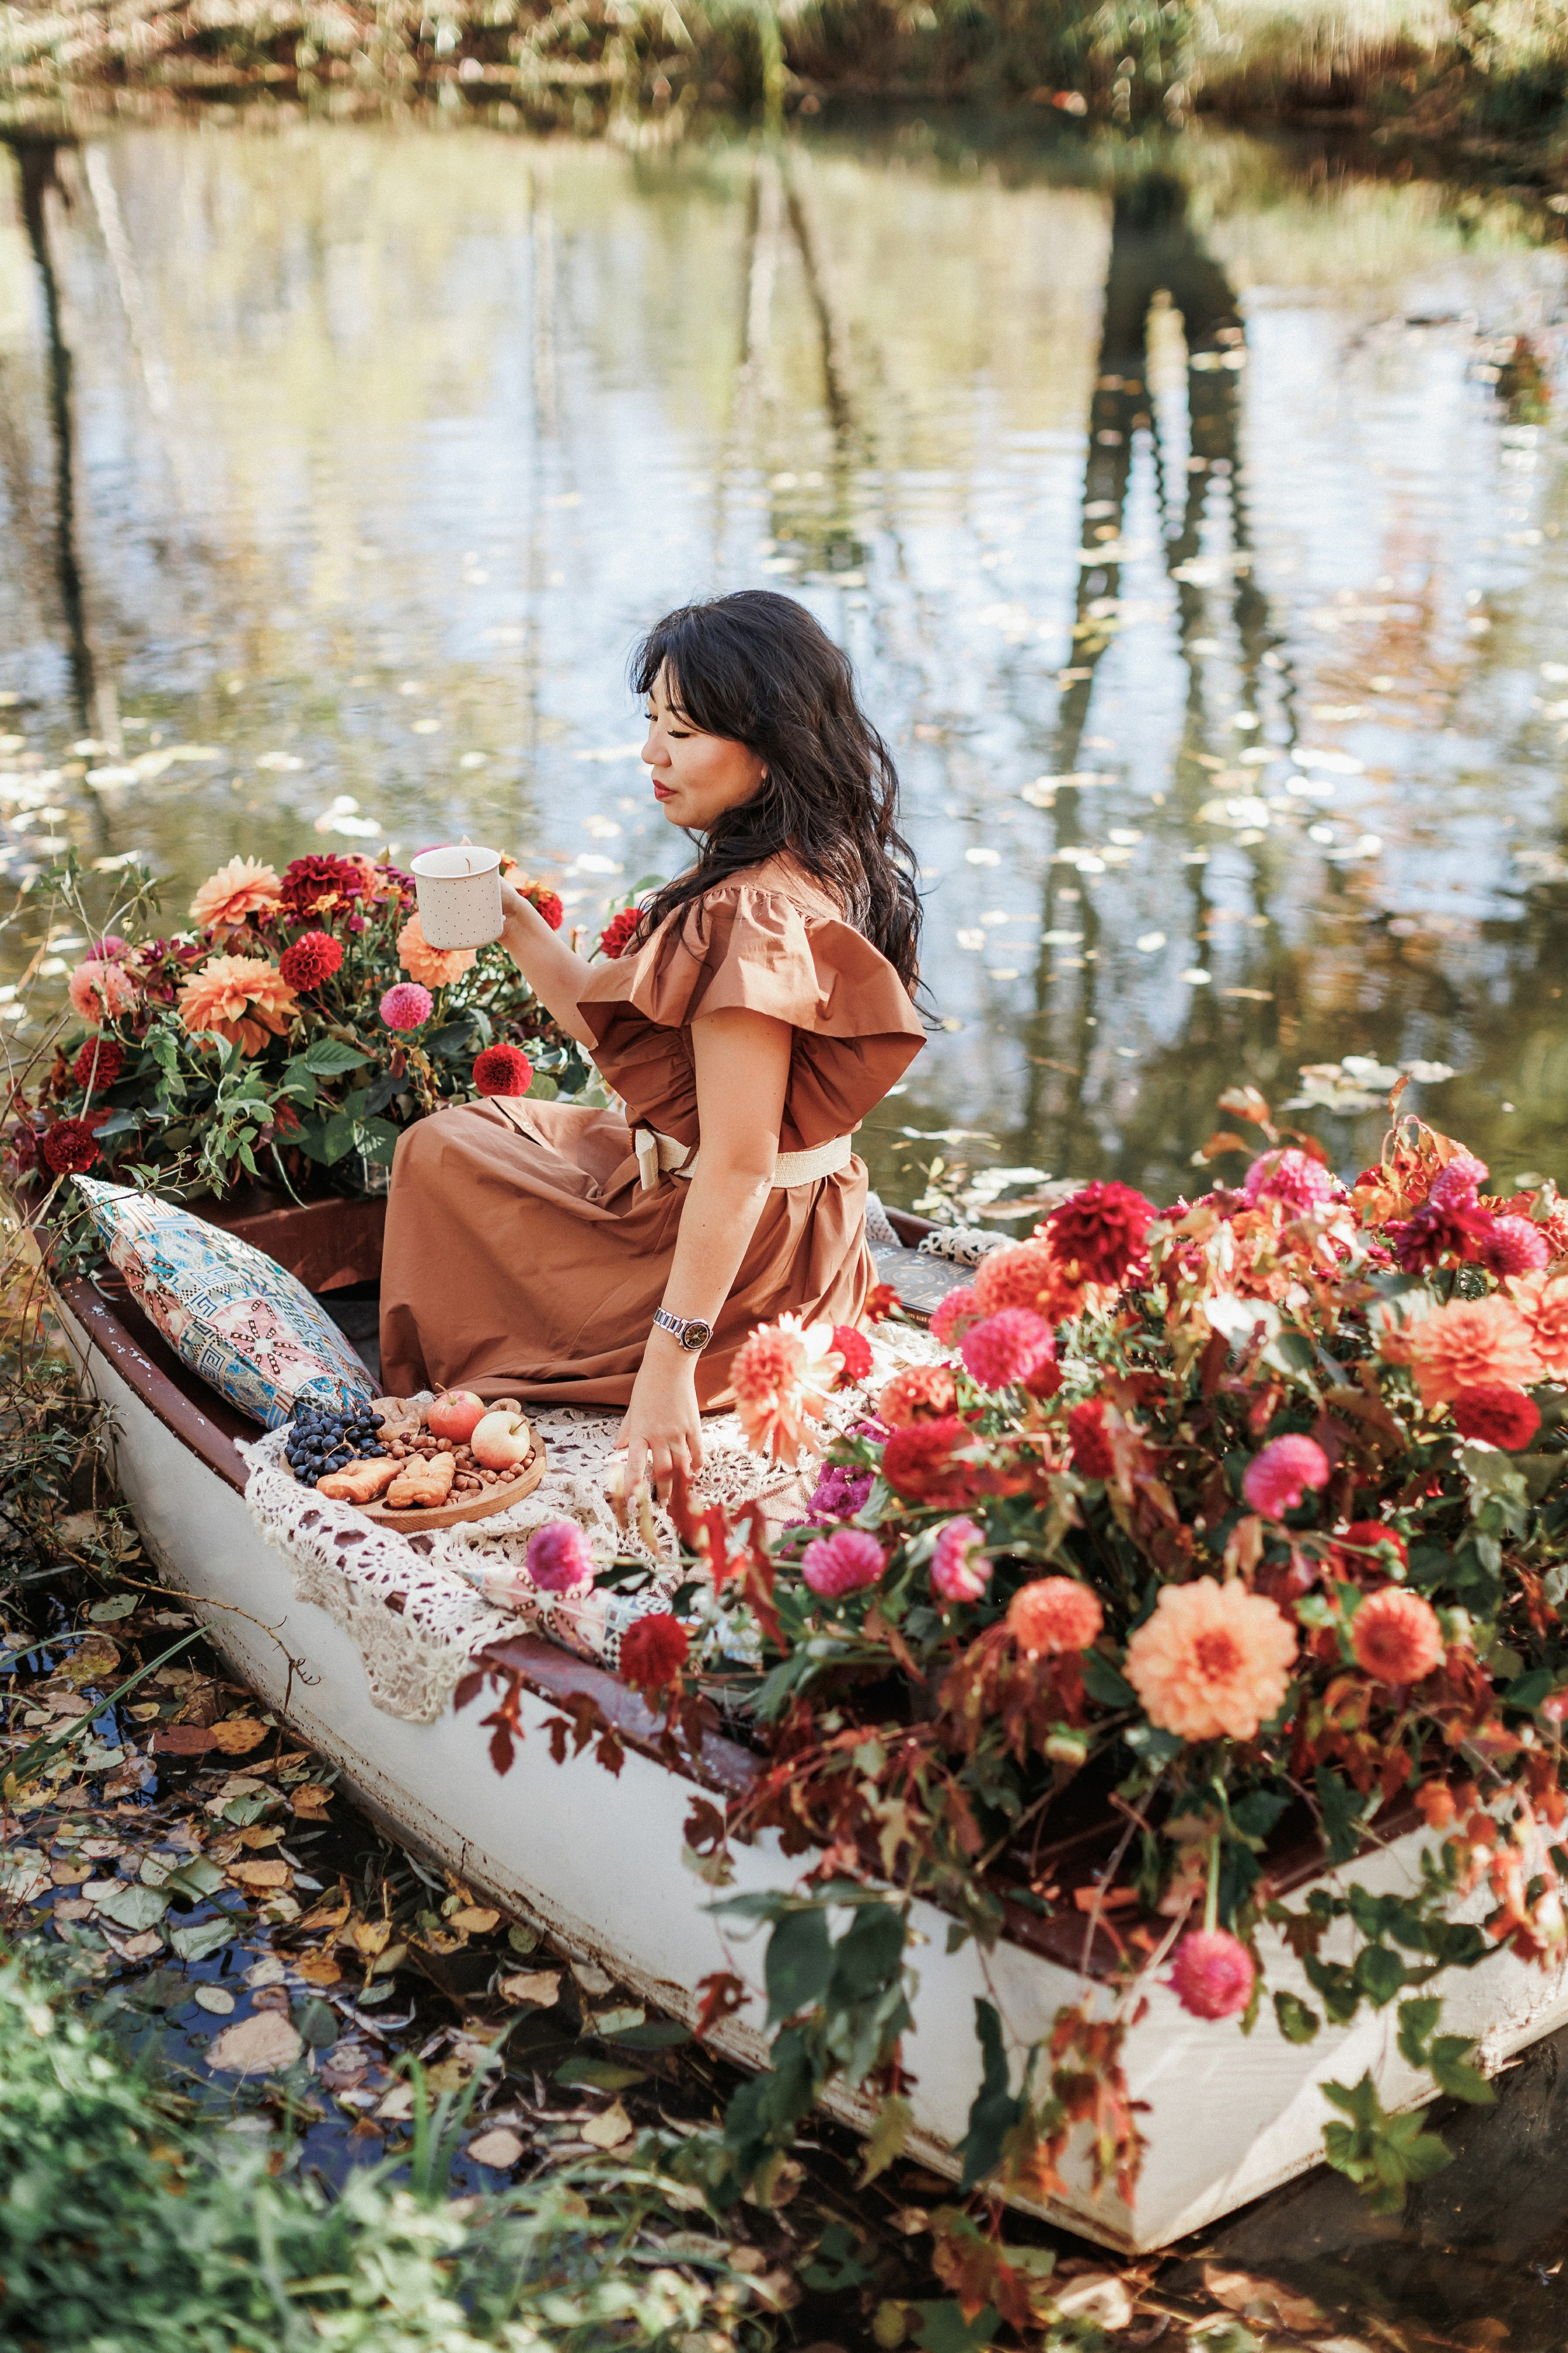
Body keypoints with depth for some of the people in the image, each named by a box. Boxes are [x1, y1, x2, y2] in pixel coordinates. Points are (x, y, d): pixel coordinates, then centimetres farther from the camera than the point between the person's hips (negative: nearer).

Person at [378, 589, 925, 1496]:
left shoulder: (749, 918, -28)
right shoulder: (820, 871, 3)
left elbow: (739, 1164, -30)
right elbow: (624, 1033, 9)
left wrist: (668, 1363, -29)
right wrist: (517, 927, 4)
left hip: (719, 1258, -10)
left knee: (442, 1151, 13)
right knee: (497, 1124, 30)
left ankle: (444, 1397, 31)